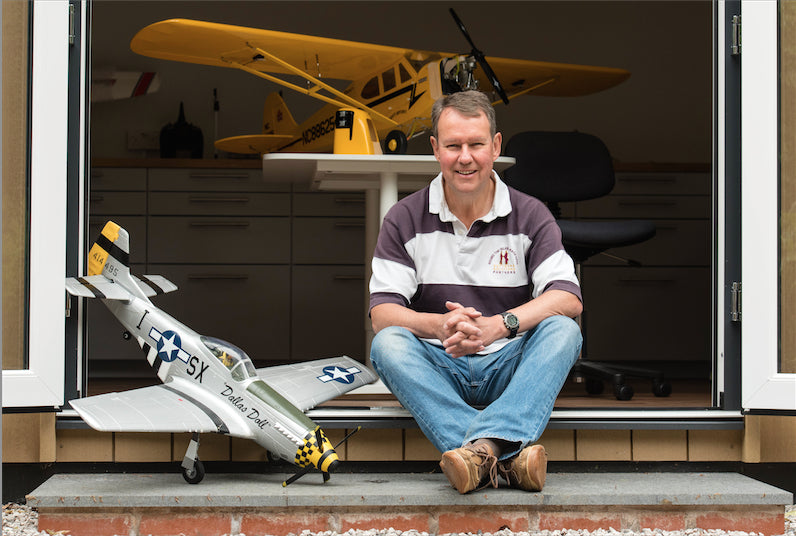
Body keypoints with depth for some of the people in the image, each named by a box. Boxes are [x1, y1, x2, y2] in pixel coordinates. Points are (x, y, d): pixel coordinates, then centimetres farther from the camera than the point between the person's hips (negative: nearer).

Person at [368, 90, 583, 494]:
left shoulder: (530, 215, 2)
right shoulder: (405, 219, 2)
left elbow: (568, 298, -10)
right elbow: (382, 313, -6)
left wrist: (498, 325, -27)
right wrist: (440, 325, -27)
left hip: (507, 366, 0)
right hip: (438, 366, 0)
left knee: (562, 330, -27)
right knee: (387, 344, -30)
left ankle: (483, 446, -48)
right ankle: (505, 454, -48)